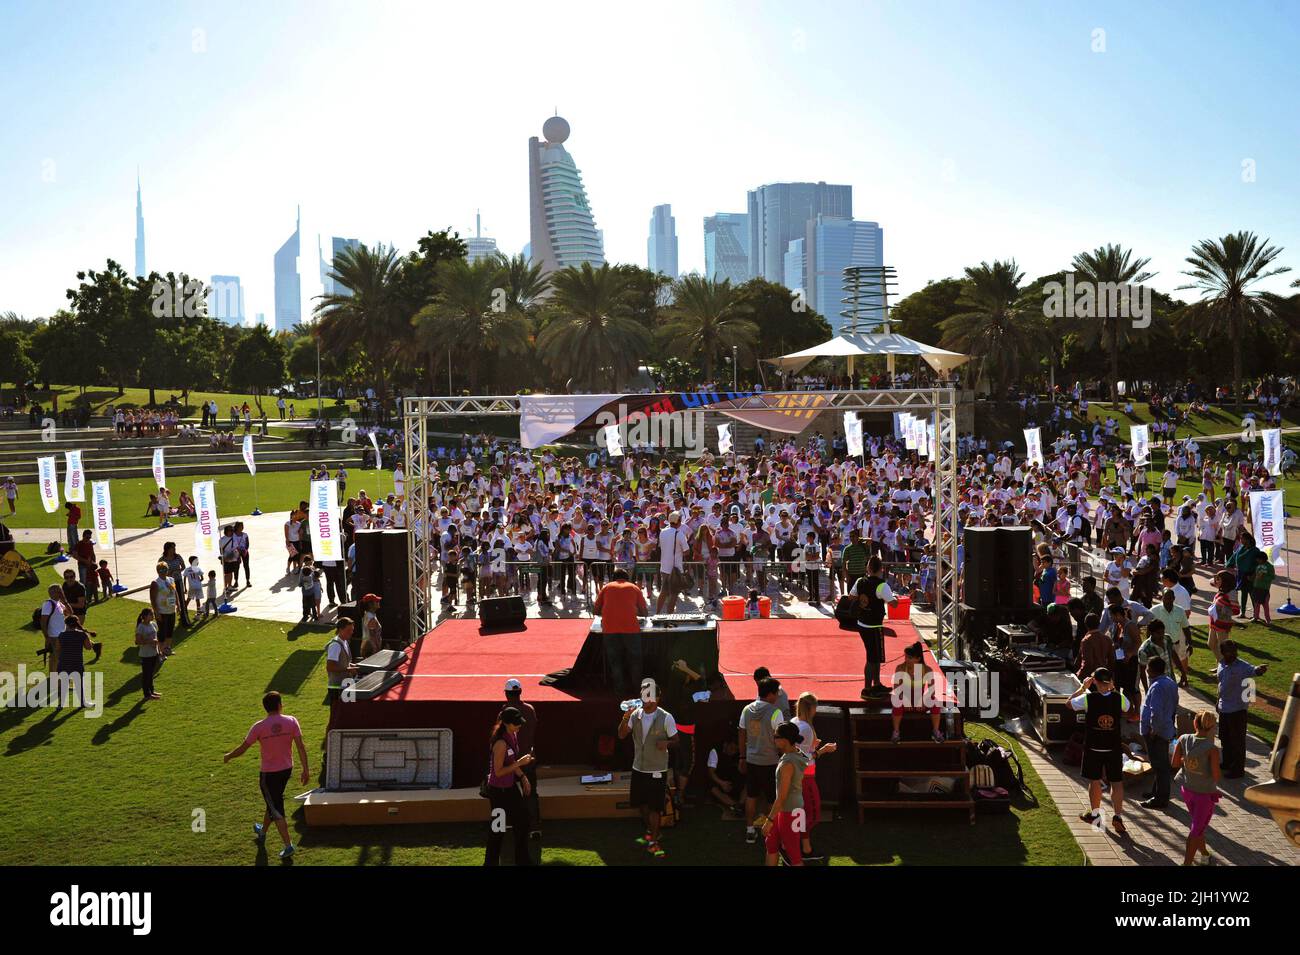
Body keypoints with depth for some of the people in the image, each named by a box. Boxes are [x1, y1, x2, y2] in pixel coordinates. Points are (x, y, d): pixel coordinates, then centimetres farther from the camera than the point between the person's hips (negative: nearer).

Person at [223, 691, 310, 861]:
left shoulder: (259, 727, -15)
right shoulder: (291, 721, -10)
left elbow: (242, 749, -7)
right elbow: (301, 746, -11)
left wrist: (228, 756, 13)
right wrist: (305, 769, -3)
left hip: (269, 773, -4)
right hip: (286, 770, 4)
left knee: (275, 809, 3)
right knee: (274, 803, 25)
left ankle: (288, 845, -1)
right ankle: (262, 833, 47)